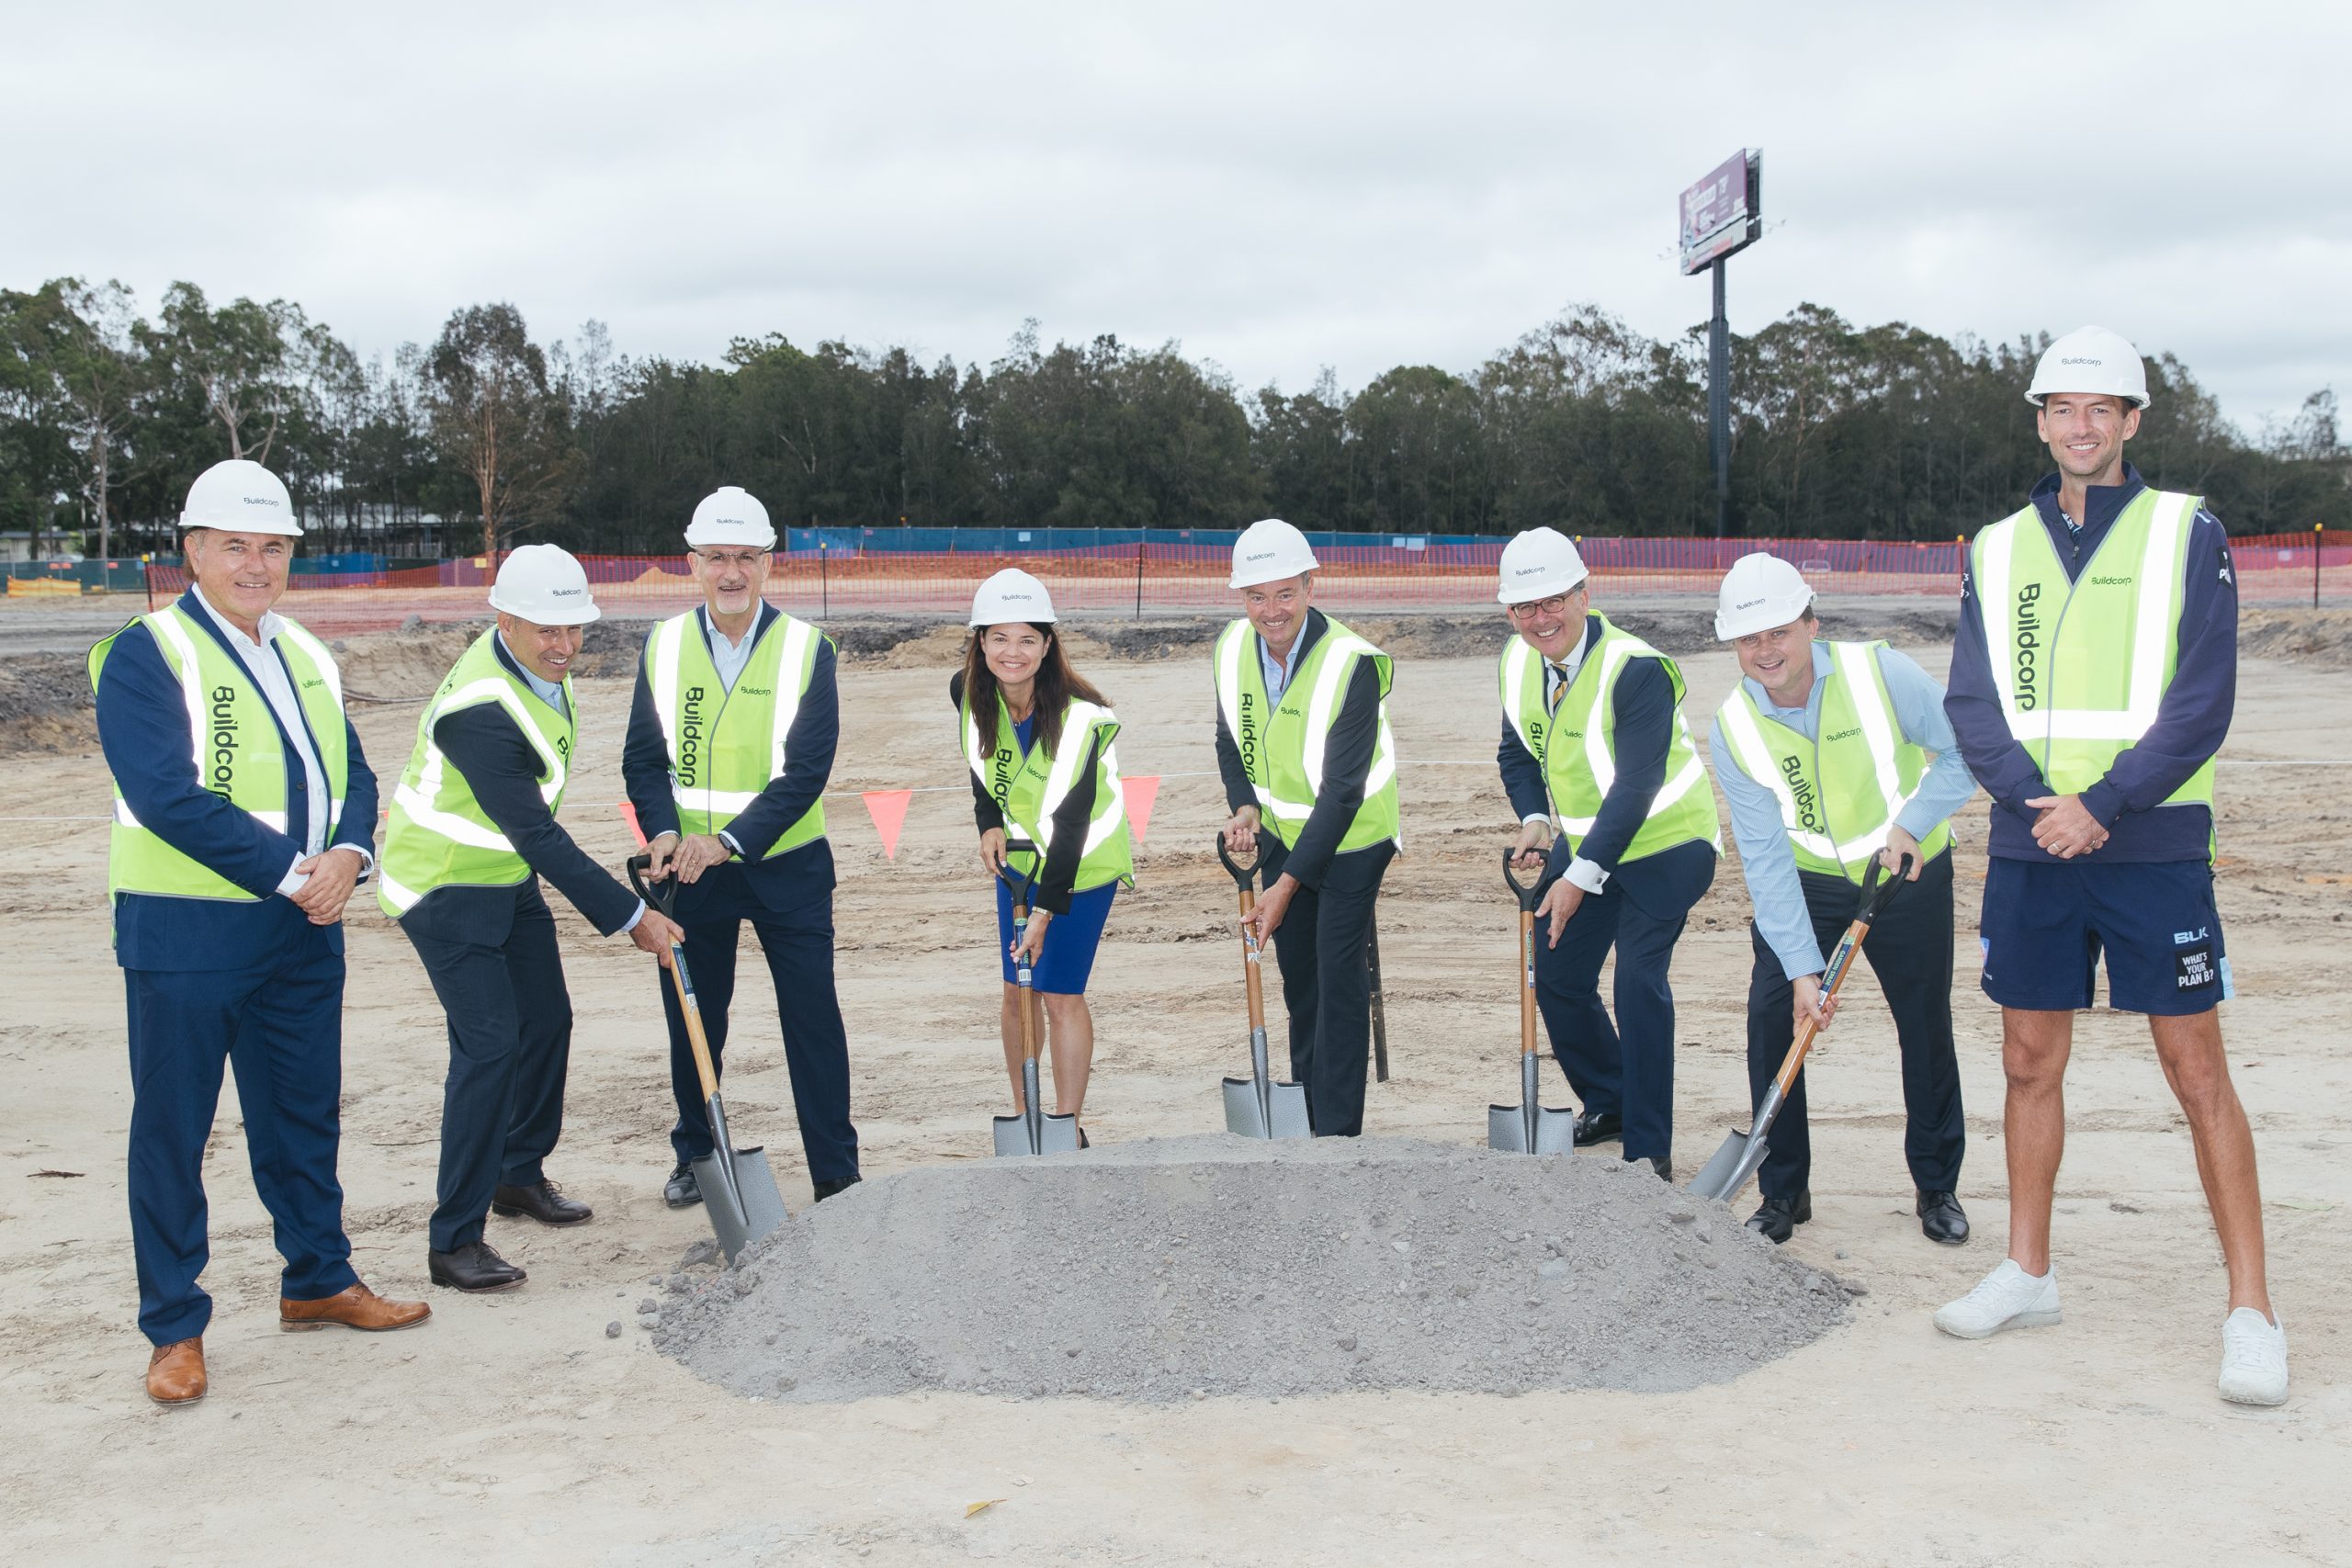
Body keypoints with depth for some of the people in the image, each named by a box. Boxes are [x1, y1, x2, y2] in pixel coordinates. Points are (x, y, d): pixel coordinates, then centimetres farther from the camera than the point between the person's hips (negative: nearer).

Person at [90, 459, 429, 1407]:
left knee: (305, 1116, 17)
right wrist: (292, 872, -21)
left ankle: (317, 1280, 32)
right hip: (183, 934, -6)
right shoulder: (145, 656, -10)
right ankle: (174, 1328, 14)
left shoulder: (309, 659, 12)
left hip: (305, 932, 6)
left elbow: (352, 776, 8)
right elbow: (168, 797, -20)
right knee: (172, 1132, 3)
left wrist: (347, 855, -13)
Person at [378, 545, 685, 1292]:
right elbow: (537, 836, -30)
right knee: (488, 1045, -15)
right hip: (444, 888, -9)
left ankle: (520, 1175, 35)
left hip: (505, 877, 9)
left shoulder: (538, 665, -2)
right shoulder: (481, 711, -32)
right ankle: (454, 1241, -9)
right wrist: (629, 916, -28)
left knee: (546, 1021, 15)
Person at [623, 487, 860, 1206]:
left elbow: (807, 770, -14)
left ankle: (837, 1175, 12)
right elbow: (644, 757, 3)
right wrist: (663, 831, -16)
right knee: (692, 1019, 13)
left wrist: (730, 840, -23)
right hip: (692, 868, 3)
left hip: (787, 866, -2)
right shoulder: (664, 645, 0)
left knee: (812, 1019, 2)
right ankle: (694, 1157, 32)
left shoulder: (805, 648, -8)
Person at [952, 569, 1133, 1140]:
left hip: (1083, 862, -5)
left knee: (1060, 995, -7)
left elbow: (1071, 820, -27)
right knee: (1016, 990, 8)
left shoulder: (1079, 717, -28)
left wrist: (1047, 909, -28)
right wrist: (989, 824, -2)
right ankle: (1023, 1117, 24)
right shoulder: (968, 691, -13)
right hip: (1016, 856, 5)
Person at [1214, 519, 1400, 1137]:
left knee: (1339, 977, -9)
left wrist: (1288, 883, -29)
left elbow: (1342, 791, -28)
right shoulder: (1233, 648, -9)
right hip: (1282, 835, 6)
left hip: (1350, 839, -6)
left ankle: (1337, 1134, -1)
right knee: (1298, 980, 15)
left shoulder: (1353, 663, -28)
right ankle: (1305, 1118, 29)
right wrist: (1245, 807, -11)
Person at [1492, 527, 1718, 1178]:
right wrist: (1535, 821, -10)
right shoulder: (1518, 662, -4)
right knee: (1556, 979, 9)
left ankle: (1649, 1151, -3)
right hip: (1582, 844, 7)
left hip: (1664, 845, -7)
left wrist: (1581, 878, -30)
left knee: (1639, 984, -15)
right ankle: (1608, 1104, 32)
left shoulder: (1637, 670, -27)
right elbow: (1518, 754, 9)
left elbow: (1636, 787, -29)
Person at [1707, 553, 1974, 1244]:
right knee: (1772, 1017, -9)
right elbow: (1766, 858, -20)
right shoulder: (1733, 729, -18)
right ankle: (1783, 1190, 6)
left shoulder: (1878, 672, -22)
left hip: (1912, 874, -1)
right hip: (1802, 881, 1)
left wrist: (1912, 824, -25)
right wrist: (1802, 966, -25)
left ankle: (1937, 1186, 25)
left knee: (1926, 1028, 6)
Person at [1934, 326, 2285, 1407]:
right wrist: (2034, 798, -12)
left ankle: (2251, 1312, 5)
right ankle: (2027, 1275, 24)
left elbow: (2203, 701, -7)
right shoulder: (1996, 549, 10)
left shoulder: (2187, 533, 1)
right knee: (2030, 1064, 10)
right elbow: (1972, 702, 4)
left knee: (2197, 1071, -2)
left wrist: (2103, 803, -15)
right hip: (2029, 846, 4)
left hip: (2153, 844, -3)